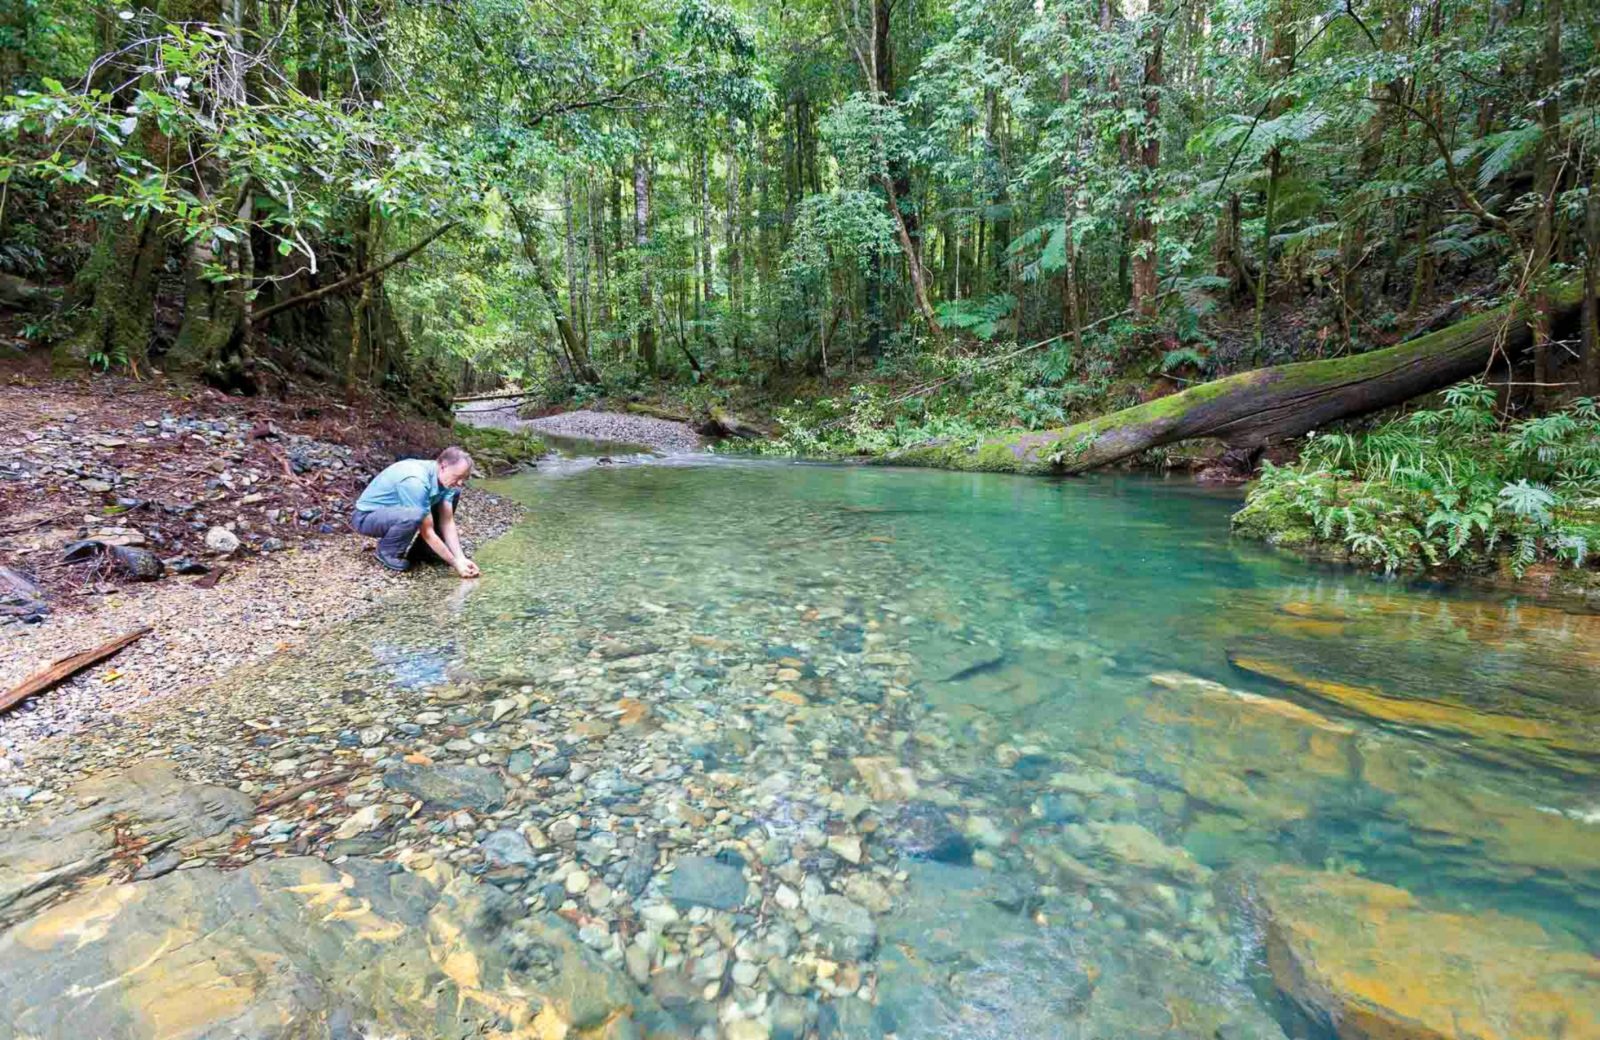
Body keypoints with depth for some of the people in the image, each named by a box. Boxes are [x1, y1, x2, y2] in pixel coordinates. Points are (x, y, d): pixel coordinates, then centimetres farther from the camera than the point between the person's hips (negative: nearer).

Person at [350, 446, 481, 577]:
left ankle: (421, 548, 7)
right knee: (413, 516, -40)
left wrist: (461, 558, -19)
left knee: (453, 493, 0)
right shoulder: (416, 482, -34)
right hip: (366, 516, -8)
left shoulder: (443, 478, -10)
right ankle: (387, 551, -8)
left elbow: (447, 522, -9)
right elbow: (427, 532, -29)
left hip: (395, 509, 8)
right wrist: (455, 563, -25)